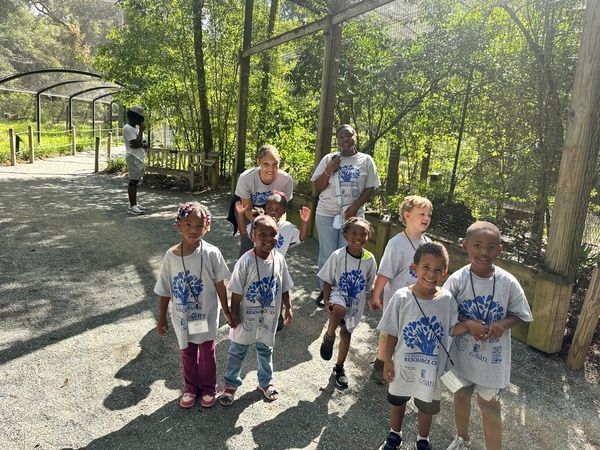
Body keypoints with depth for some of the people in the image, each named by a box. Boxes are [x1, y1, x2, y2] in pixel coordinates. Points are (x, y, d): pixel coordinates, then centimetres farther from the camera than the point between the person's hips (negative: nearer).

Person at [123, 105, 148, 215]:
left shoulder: (136, 128, 19)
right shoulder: (127, 128, -10)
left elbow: (144, 144, 13)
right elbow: (137, 142, -19)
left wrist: (140, 144, -10)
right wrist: (141, 130, -9)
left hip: (140, 158, 9)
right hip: (133, 158, -9)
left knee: (135, 182, 12)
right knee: (133, 181, -8)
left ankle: (135, 203, 17)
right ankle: (132, 206, -5)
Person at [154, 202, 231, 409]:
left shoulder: (211, 253, -18)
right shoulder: (171, 255, -12)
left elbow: (219, 285, -8)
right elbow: (165, 290, -2)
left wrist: (226, 311, -1)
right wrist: (162, 318, 5)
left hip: (206, 315, -2)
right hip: (182, 317, 2)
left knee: (207, 353, 16)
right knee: (188, 354, 20)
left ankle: (208, 388, 40)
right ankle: (190, 388, 44)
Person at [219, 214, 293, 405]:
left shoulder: (279, 259, -10)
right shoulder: (245, 261, -22)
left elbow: (284, 288, 2)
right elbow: (236, 292, -15)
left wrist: (288, 308, 5)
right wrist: (234, 314, -12)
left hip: (269, 317, 4)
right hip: (247, 317, -3)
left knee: (266, 350, 23)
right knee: (237, 351, 15)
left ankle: (266, 382, 45)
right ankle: (231, 384, 35)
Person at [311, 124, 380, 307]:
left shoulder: (366, 161, 3)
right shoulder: (329, 159, 4)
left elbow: (370, 189, 2)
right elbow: (317, 188, 3)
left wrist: (355, 206, -13)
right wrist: (329, 170, -13)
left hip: (353, 215, 0)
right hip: (326, 214, 0)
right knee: (326, 255, 5)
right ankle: (324, 290, 22)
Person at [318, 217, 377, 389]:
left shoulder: (369, 259, -10)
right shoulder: (338, 256, -17)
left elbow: (369, 286, 3)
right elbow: (327, 281, -10)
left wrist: (365, 302, 5)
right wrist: (326, 301, -19)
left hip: (356, 302, 3)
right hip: (338, 295, -3)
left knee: (346, 333, 17)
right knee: (340, 310, -38)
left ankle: (339, 368, 40)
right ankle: (329, 337, -7)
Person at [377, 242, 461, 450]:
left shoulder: (447, 299, -15)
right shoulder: (402, 297, -19)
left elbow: (452, 329, -5)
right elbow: (392, 333, -11)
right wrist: (388, 361, -7)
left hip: (431, 368, 1)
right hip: (404, 364, 0)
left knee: (427, 407, 23)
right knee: (398, 402, 24)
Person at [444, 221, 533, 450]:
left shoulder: (508, 282, -14)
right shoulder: (457, 280, -17)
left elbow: (519, 315, -2)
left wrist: (502, 324, -21)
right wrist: (467, 324, -25)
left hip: (492, 356, -1)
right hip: (462, 353, 1)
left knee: (489, 404, 11)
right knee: (461, 396, 22)